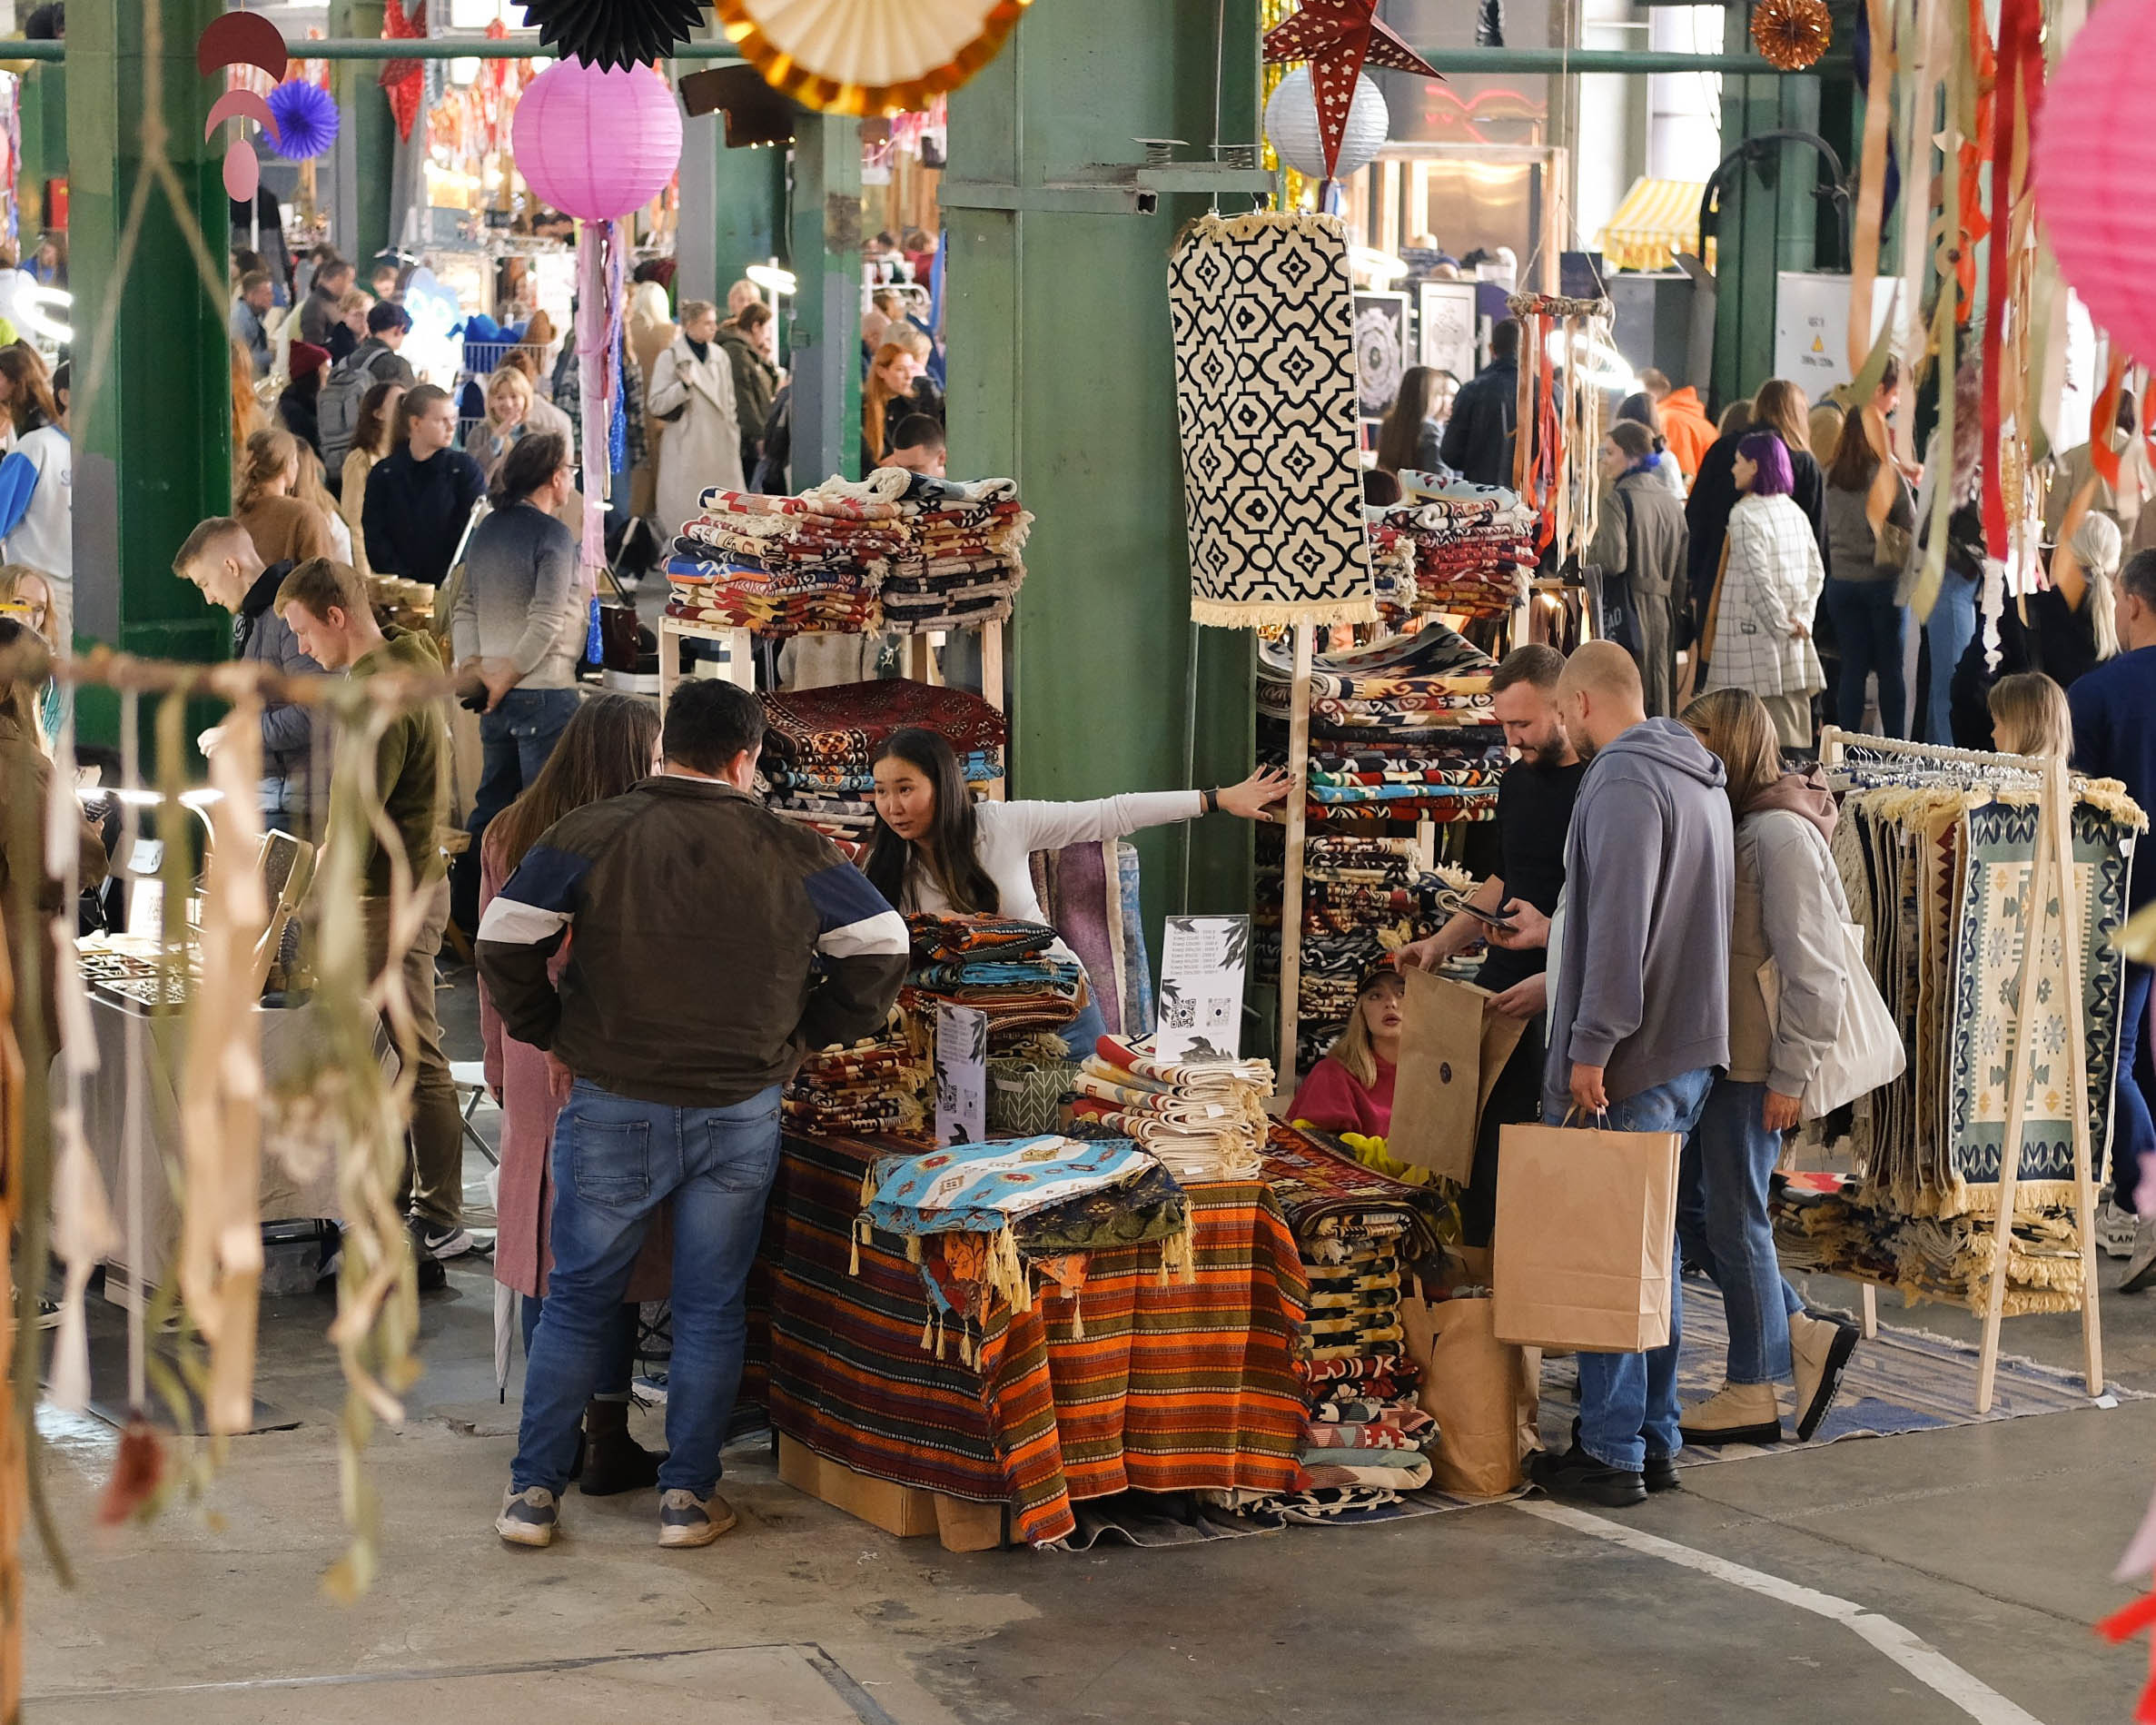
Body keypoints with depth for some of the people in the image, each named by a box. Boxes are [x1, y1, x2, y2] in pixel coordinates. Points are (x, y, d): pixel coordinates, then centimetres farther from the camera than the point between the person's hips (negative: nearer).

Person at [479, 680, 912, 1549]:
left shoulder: (590, 835, -6)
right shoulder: (790, 853, -2)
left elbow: (505, 938, -10)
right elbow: (881, 946, 2)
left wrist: (550, 1034, 4)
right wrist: (803, 1032, 11)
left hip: (612, 1108, 0)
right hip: (740, 1112, 0)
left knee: (578, 1301, 11)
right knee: (710, 1308, 11)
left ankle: (533, 1491, 14)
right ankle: (689, 1495, 14)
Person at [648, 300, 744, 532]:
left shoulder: (720, 357, 12)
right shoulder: (671, 358, -4)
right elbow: (656, 406, -8)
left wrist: (734, 440, 15)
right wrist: (684, 385, -21)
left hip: (720, 449, 5)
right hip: (686, 450, -5)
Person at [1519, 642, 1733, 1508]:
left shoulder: (1624, 781, -15)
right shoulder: (1699, 779, 16)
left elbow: (1620, 927, -23)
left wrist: (1592, 1046, -22)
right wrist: (1554, 935, 33)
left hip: (1626, 1062, -10)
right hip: (1692, 1050, 10)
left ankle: (1612, 1452, -1)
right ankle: (1654, 1439, 20)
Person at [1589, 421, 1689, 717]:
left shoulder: (1618, 498, -10)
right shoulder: (1671, 501, 11)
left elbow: (1612, 562, -20)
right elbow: (1682, 573, 12)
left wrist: (1589, 554, 0)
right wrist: (1674, 609, 19)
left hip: (1626, 615, -7)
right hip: (1664, 613, 7)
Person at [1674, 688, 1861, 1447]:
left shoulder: (1782, 834, -16)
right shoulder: (1735, 823, 12)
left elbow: (1812, 970, -18)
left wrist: (1789, 1077, -17)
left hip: (1753, 1065, -9)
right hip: (1714, 1055, 9)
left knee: (1735, 1220, 1)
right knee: (1690, 1209, 13)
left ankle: (1752, 1396, 14)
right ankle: (1805, 1335, 23)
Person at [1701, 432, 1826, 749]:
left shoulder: (1745, 515, -11)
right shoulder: (1794, 511, 12)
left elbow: (1757, 577, -16)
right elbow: (1816, 572, 11)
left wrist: (1781, 624, -10)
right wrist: (1802, 618, 6)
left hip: (1751, 634, -8)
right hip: (1793, 638, 8)